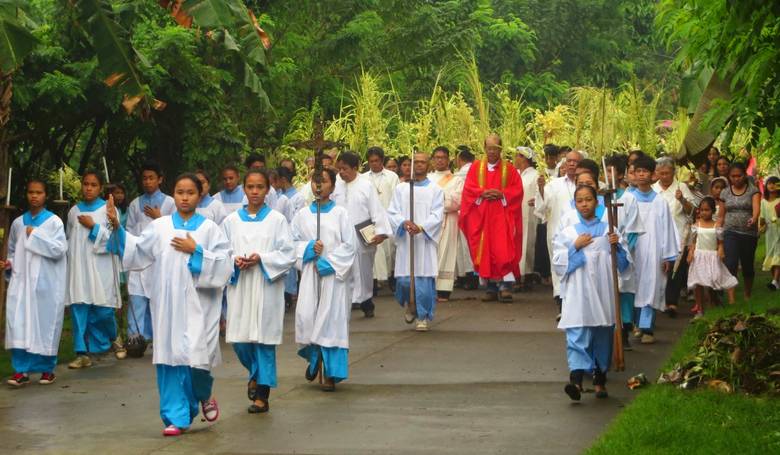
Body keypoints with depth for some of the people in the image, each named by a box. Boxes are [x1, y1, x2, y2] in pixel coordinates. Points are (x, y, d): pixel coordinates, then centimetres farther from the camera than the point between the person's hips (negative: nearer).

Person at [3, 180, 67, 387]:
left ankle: (47, 368, 13)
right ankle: (21, 370, -7)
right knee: (18, 323, -8)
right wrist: (9, 263, 0)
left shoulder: (54, 222, -1)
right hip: (22, 280, 3)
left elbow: (60, 249, -12)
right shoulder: (18, 223, 10)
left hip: (46, 283, -3)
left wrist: (35, 235, -12)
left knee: (45, 323, 1)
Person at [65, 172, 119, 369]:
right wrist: (70, 262, 13)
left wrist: (93, 227, -13)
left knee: (103, 311, -1)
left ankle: (113, 337, 29)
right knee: (79, 309, -4)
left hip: (101, 268, -3)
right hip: (78, 269, 3)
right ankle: (82, 353, -3)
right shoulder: (74, 211, 10)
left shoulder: (108, 210, -1)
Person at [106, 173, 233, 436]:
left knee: (196, 356, -9)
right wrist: (118, 228, -8)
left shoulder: (209, 229, 4)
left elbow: (224, 264, -2)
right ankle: (176, 417, 8)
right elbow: (137, 251, 2)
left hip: (197, 304, -2)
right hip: (167, 304, 2)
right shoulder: (159, 227, 8)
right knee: (170, 358, 0)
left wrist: (196, 252, -11)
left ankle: (203, 395, 24)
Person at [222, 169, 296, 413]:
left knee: (264, 338, -2)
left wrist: (262, 259, -15)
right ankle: (255, 373, 34)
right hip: (239, 287, 3)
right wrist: (234, 261, -11)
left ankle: (262, 395, 6)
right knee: (240, 340, 3)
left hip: (267, 287, -3)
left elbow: (288, 254, -3)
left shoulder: (277, 220, 1)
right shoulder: (231, 221, 8)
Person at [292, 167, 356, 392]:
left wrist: (328, 263, -11)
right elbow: (293, 241, 10)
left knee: (332, 319, -3)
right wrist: (309, 248, -10)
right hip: (309, 272, 2)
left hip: (334, 273, -2)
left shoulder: (340, 214, 1)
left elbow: (349, 246, -2)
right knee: (306, 316, -8)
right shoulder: (303, 214, 8)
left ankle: (331, 372, 3)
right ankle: (313, 357, 20)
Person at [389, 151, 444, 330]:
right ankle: (411, 305, 27)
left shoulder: (435, 190, 5)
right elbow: (392, 213, 3)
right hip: (405, 241, 2)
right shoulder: (400, 189, 11)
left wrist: (421, 227, -21)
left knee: (424, 280, -6)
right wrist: (403, 223, -18)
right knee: (404, 280, -2)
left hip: (426, 240, -1)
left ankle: (424, 316, 7)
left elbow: (437, 216, -4)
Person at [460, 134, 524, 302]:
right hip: (481, 216, 2)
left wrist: (501, 194, -15)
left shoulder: (509, 168, 6)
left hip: (502, 215, -2)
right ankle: (491, 287, 6)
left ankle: (505, 285, -17)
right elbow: (468, 188, 4)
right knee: (485, 251, 1)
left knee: (503, 250, -14)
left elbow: (517, 190, 0)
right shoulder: (476, 167, 10)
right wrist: (482, 193, -13)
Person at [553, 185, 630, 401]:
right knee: (577, 334, -13)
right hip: (577, 293, -2)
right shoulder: (567, 233, 7)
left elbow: (624, 263, 8)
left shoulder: (608, 231, 8)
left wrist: (617, 246, -10)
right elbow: (557, 263, 1)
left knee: (603, 334, 7)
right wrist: (575, 247, -9)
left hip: (603, 292, 2)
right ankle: (576, 378, -25)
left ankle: (600, 380, 20)